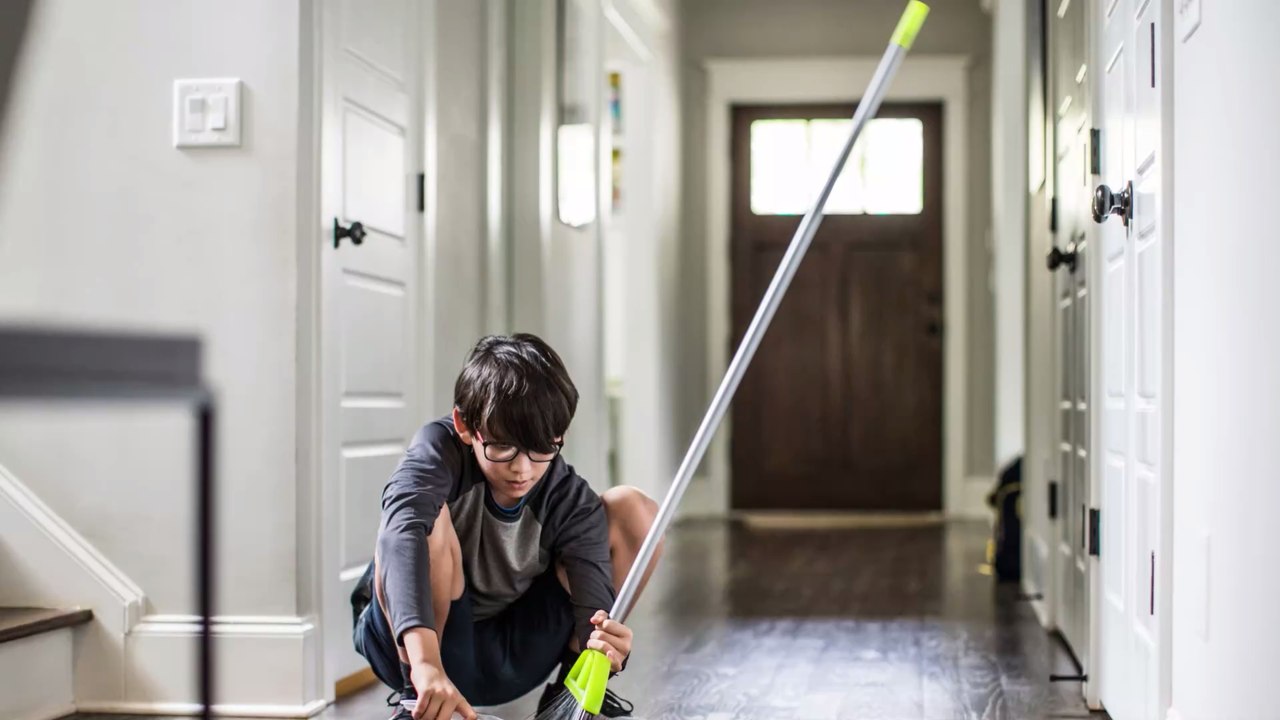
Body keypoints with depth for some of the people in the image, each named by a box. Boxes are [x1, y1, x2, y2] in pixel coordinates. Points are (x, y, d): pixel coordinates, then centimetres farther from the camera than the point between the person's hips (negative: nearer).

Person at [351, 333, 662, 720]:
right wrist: (425, 662, -60)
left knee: (632, 510, -10)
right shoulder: (440, 449, -24)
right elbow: (403, 532, -45)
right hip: (408, 641, -3)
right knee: (426, 518, -35)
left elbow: (593, 609, -21)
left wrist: (602, 650, -49)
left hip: (511, 655, 4)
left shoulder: (572, 502, -14)